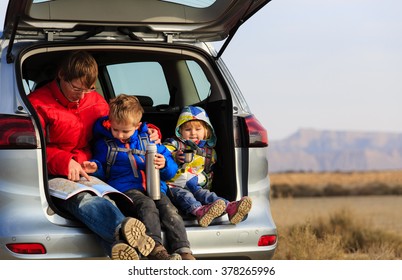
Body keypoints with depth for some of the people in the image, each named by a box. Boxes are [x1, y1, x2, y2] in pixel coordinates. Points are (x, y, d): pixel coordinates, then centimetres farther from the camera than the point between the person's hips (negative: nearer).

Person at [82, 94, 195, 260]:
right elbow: (102, 169, 20)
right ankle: (156, 249, -53)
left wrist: (164, 165, -3)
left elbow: (172, 170, 21)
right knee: (147, 205, -35)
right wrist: (95, 167, -4)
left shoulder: (148, 140, 20)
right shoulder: (105, 144, 15)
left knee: (168, 208, -28)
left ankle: (183, 250, -40)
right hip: (126, 188, -3)